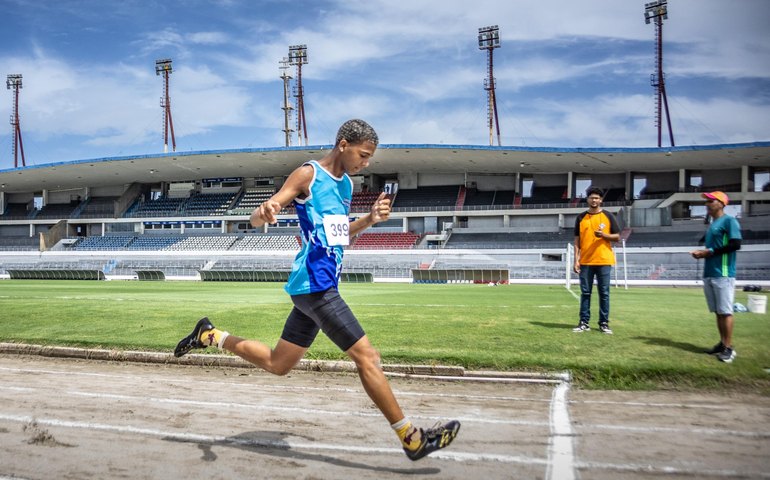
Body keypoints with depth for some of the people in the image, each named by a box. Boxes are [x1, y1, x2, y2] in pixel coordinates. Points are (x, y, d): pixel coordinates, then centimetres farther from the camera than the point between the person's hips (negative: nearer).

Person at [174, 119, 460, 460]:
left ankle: (210, 336, 30)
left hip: (319, 287, 9)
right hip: (314, 283, -9)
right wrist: (264, 211, -36)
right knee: (367, 355, -7)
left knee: (277, 364, 16)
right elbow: (256, 220, -12)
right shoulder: (308, 174, -9)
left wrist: (369, 220, 8)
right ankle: (412, 439, 3)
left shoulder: (346, 184, 15)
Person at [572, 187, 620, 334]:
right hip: (585, 261, 1)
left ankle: (604, 323, 9)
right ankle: (584, 323, 8)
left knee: (604, 293, 2)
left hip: (604, 261, -1)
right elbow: (577, 240, 8)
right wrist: (576, 260, 0)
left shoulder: (608, 216, 4)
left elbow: (617, 237, 4)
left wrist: (604, 235, -16)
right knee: (585, 292, 3)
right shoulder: (581, 217, 8)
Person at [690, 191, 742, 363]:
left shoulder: (729, 220, -7)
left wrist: (711, 251, -15)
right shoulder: (712, 223, 20)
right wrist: (702, 252, 8)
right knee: (718, 311, 12)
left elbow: (736, 244, -17)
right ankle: (722, 344, 19)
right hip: (709, 273, 9)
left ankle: (729, 348, -3)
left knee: (725, 311, -7)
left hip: (723, 273, -9)